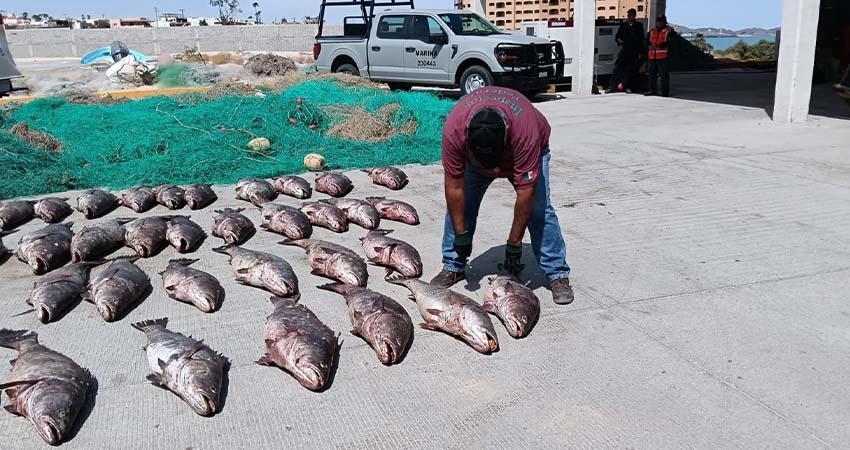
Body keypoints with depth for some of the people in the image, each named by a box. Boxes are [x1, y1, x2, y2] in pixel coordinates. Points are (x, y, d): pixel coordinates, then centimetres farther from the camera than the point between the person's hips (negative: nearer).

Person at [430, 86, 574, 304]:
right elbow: (454, 187, -28)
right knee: (458, 204, -9)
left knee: (538, 209, -16)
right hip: (472, 154, 2)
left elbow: (525, 192, -36)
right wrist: (461, 234, -23)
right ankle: (453, 267, 7)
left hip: (524, 151, -2)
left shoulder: (525, 130, -43)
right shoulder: (454, 129, -39)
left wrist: (514, 244, -30)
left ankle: (558, 274, -6)